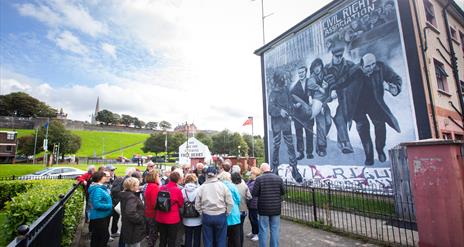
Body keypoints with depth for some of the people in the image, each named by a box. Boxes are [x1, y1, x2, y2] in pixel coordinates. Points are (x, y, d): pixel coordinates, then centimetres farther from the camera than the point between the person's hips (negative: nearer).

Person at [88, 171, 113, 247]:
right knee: (104, 236, 0)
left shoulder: (101, 187, 6)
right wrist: (110, 206, -21)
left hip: (102, 216, 10)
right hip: (99, 217, -10)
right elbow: (97, 204, -29)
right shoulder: (97, 189, -23)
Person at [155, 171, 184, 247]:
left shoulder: (161, 188, -5)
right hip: (172, 218, -5)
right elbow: (181, 204, -3)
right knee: (171, 240, 11)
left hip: (160, 218, 5)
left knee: (162, 239, 21)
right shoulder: (177, 190, -18)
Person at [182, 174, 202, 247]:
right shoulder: (198, 190, -16)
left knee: (188, 238, 16)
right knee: (197, 238, 14)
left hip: (187, 220, 1)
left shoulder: (183, 191, -11)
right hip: (197, 220, -1)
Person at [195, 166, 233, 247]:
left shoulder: (201, 187, -4)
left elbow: (197, 205, 0)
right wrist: (226, 213, 6)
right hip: (220, 216, -1)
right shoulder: (222, 185, -8)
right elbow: (230, 203, -8)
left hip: (206, 217, 1)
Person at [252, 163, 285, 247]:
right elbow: (283, 192, 4)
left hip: (264, 208, -2)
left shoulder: (259, 179, -11)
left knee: (263, 230, 9)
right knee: (275, 229, 13)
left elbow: (254, 193, -10)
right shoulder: (278, 178, -2)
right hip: (276, 208, 2)